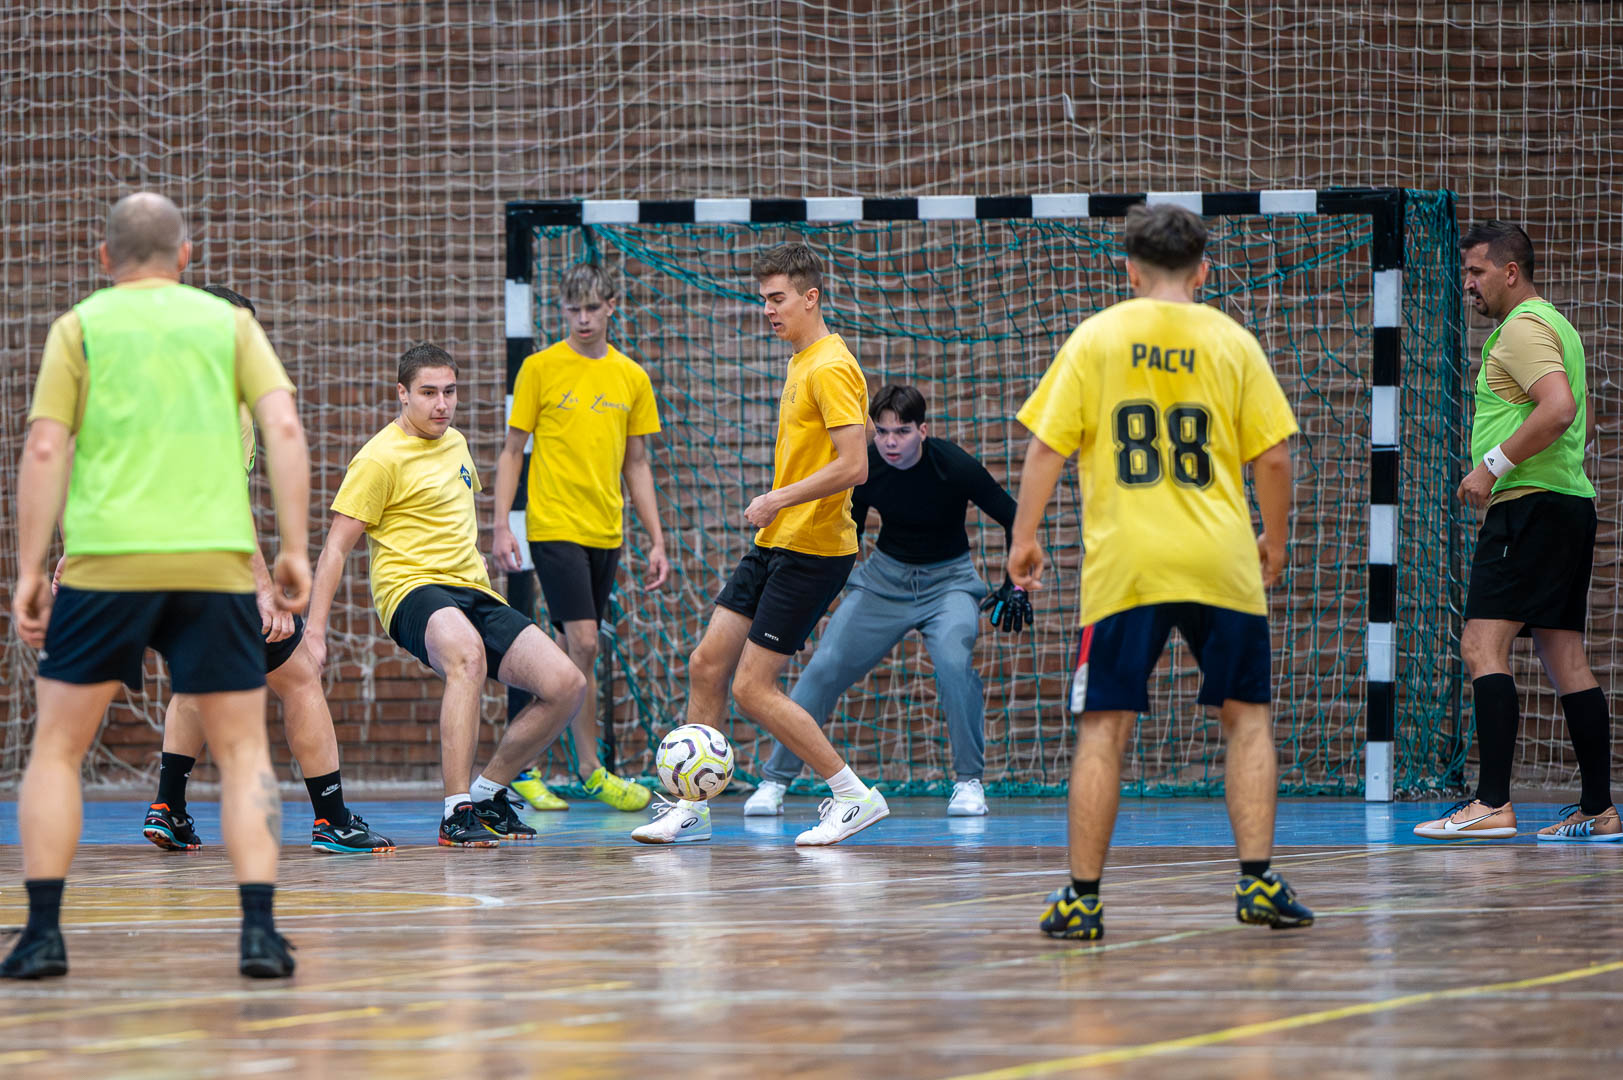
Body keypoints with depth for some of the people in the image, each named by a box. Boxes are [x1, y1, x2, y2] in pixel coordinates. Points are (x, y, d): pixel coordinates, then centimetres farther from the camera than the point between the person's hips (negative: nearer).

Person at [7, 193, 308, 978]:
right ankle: (259, 930, -6)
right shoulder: (229, 322, 12)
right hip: (216, 559, 1)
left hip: (105, 560, -1)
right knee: (242, 749, 8)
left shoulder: (80, 326, 9)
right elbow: (284, 427, 1)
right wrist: (294, 551, 3)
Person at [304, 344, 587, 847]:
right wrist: (314, 631, -14)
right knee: (467, 653, -42)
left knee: (566, 684, -10)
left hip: (473, 592, 8)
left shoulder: (454, 442, 16)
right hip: (413, 588, -8)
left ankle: (487, 792, 10)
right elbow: (336, 547, -8)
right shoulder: (381, 457, -7)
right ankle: (457, 813, -41)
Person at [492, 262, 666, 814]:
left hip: (605, 534, 5)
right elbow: (511, 452, 2)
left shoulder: (631, 377, 9)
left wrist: (657, 540, 10)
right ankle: (590, 769, -8)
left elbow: (636, 464, 15)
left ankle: (525, 765, 17)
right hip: (555, 527, -5)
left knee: (570, 654, 7)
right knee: (583, 643, -14)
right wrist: (501, 526, -7)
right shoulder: (541, 368, -1)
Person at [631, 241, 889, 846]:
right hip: (773, 545, 10)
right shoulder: (800, 363, 15)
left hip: (811, 552, -10)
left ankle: (855, 797, -1)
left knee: (753, 688, -10)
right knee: (707, 665, 6)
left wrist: (780, 499, -26)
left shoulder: (831, 369, -16)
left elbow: (854, 465, -24)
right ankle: (689, 809, 12)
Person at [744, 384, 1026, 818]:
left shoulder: (953, 465, -23)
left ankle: (969, 782, -11)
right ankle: (773, 780, 4)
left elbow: (1015, 519, -12)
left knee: (953, 662, -29)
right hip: (884, 577, 3)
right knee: (824, 668, -9)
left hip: (947, 580, -3)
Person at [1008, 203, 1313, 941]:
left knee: (1104, 728, 3)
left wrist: (1024, 537, 8)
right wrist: (1275, 540, 18)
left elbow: (1045, 446, -1)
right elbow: (1274, 457, 3)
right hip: (1221, 564, 1)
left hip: (1124, 566, 0)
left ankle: (1082, 897, 2)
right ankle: (1258, 881, 4)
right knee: (1246, 717, 11)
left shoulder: (1096, 339, 3)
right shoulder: (1232, 341, 4)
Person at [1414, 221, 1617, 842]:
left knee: (1483, 645, -15)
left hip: (1529, 506, -11)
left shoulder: (1524, 328, -9)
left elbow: (1560, 408, -24)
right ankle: (1599, 811, 8)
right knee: (1565, 657, 10)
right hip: (1571, 501, 11)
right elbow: (1584, 422, 31)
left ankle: (1492, 804, -24)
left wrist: (1493, 465, -20)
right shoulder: (1555, 326, 22)